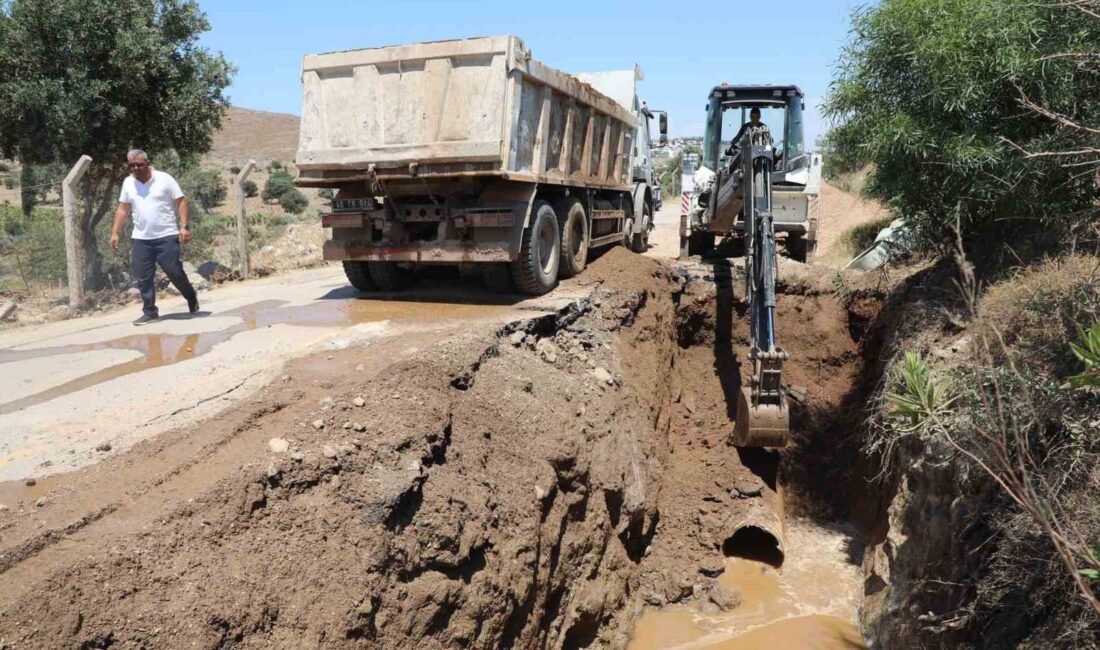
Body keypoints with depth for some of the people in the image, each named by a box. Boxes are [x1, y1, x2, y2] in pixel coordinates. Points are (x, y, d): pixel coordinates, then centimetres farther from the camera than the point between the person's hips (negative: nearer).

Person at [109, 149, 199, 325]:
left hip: (166, 236, -4)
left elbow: (181, 203, -6)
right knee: (142, 277, 2)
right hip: (140, 239, 4)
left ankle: (192, 299, 21)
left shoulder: (164, 179, -4)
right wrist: (115, 233, 9)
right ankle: (150, 312, 12)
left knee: (174, 271, -4)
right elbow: (123, 209, 15)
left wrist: (184, 227, -17)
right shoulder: (128, 183, 9)